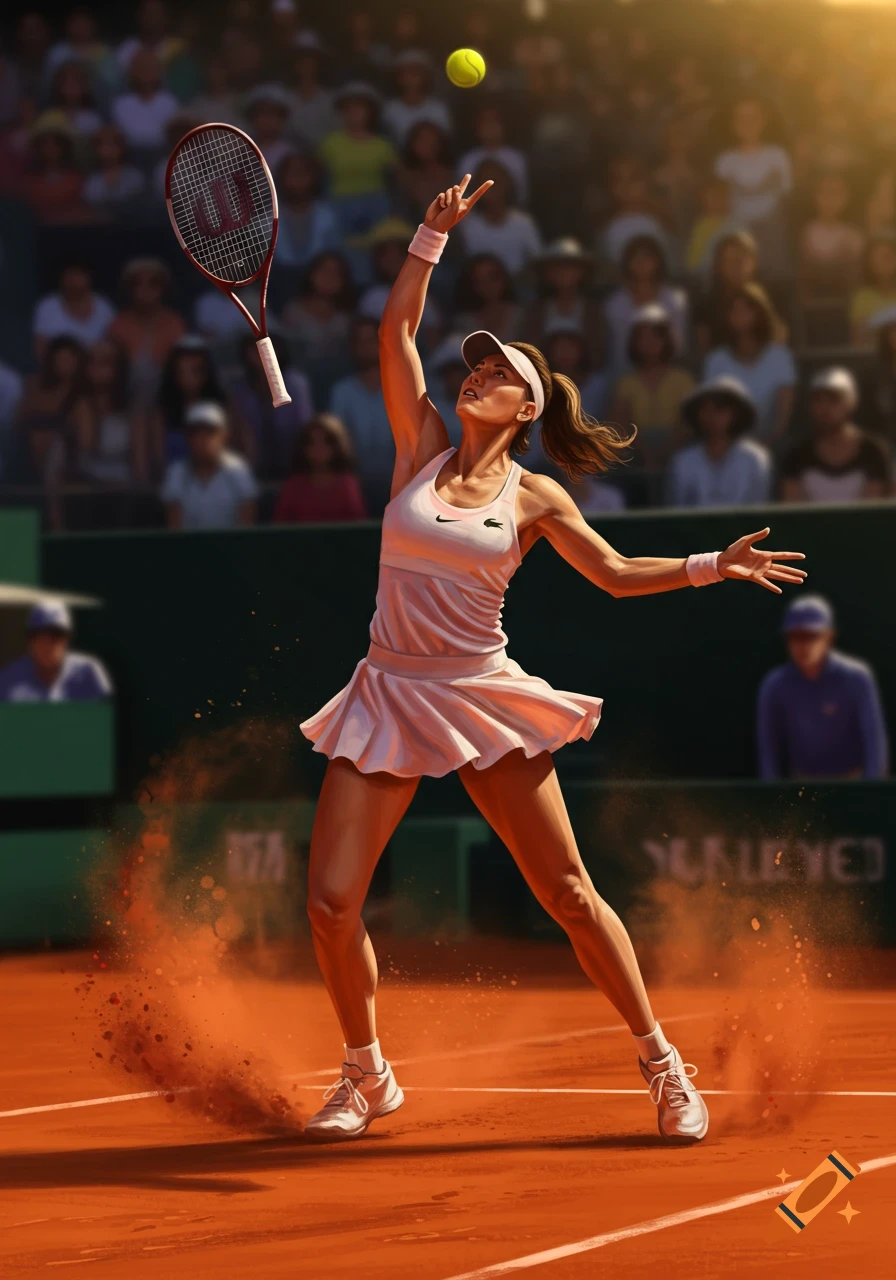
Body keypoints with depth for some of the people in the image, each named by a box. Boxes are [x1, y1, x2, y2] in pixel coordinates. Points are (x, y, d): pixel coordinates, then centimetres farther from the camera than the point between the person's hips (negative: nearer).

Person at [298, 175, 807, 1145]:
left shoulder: (535, 500, 1)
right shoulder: (423, 453, 5)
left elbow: (616, 572, 9)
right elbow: (395, 333, 1)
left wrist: (713, 565, -2)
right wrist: (433, 235, 0)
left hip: (484, 698, -2)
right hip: (388, 699, 2)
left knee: (569, 893, -2)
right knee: (330, 902, -6)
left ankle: (661, 1064, 11)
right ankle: (366, 1075, 16)